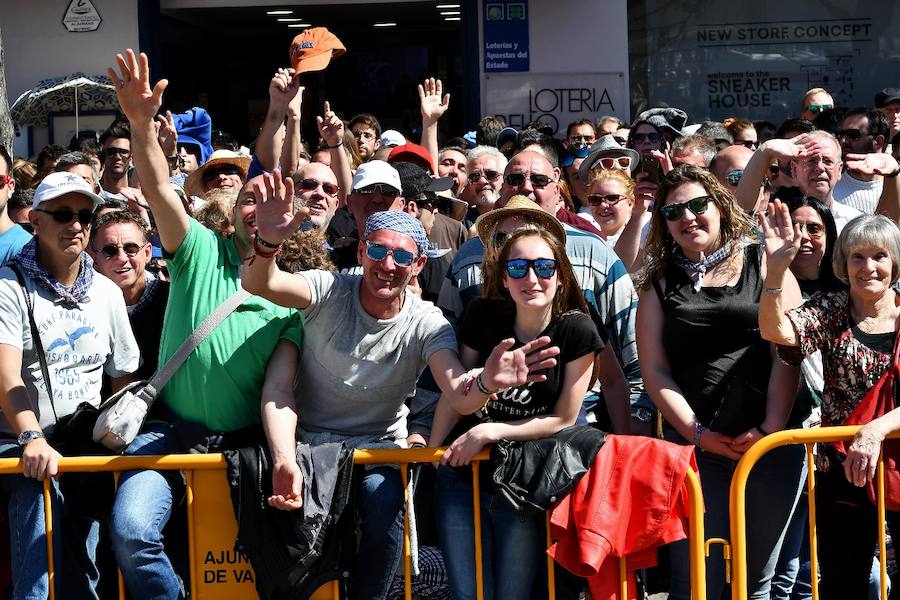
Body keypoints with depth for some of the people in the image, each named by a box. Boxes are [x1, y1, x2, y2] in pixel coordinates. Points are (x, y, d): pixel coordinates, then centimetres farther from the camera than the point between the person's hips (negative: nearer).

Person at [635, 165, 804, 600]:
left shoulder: (762, 264, 7)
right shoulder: (659, 284, 11)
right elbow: (654, 371, 4)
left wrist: (770, 428, -10)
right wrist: (699, 434, -7)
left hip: (772, 439, 0)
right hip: (694, 444, 1)